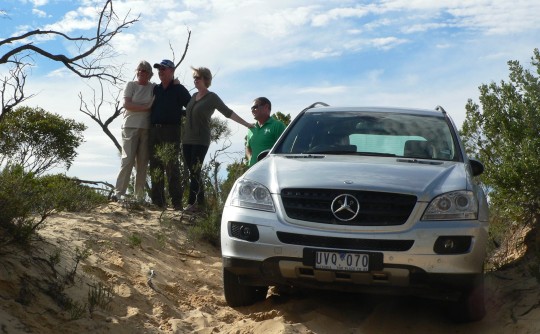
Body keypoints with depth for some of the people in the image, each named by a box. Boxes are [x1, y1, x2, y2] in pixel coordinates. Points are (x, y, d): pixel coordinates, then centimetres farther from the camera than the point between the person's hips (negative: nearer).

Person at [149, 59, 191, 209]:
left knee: (171, 166, -11)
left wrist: (178, 113, -4)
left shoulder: (179, 89, 3)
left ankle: (176, 202, -11)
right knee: (155, 167, 5)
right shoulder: (155, 89, 18)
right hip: (154, 131, 6)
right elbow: (150, 107, 25)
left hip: (171, 131, -6)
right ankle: (157, 201, 10)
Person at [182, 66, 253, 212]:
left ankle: (192, 203, -9)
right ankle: (200, 201, 12)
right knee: (193, 172, 6)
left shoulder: (212, 98, -3)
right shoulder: (194, 96, 14)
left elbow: (228, 113, -2)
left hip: (201, 141, -6)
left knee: (194, 172, -11)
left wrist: (246, 124, -6)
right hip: (187, 140, 6)